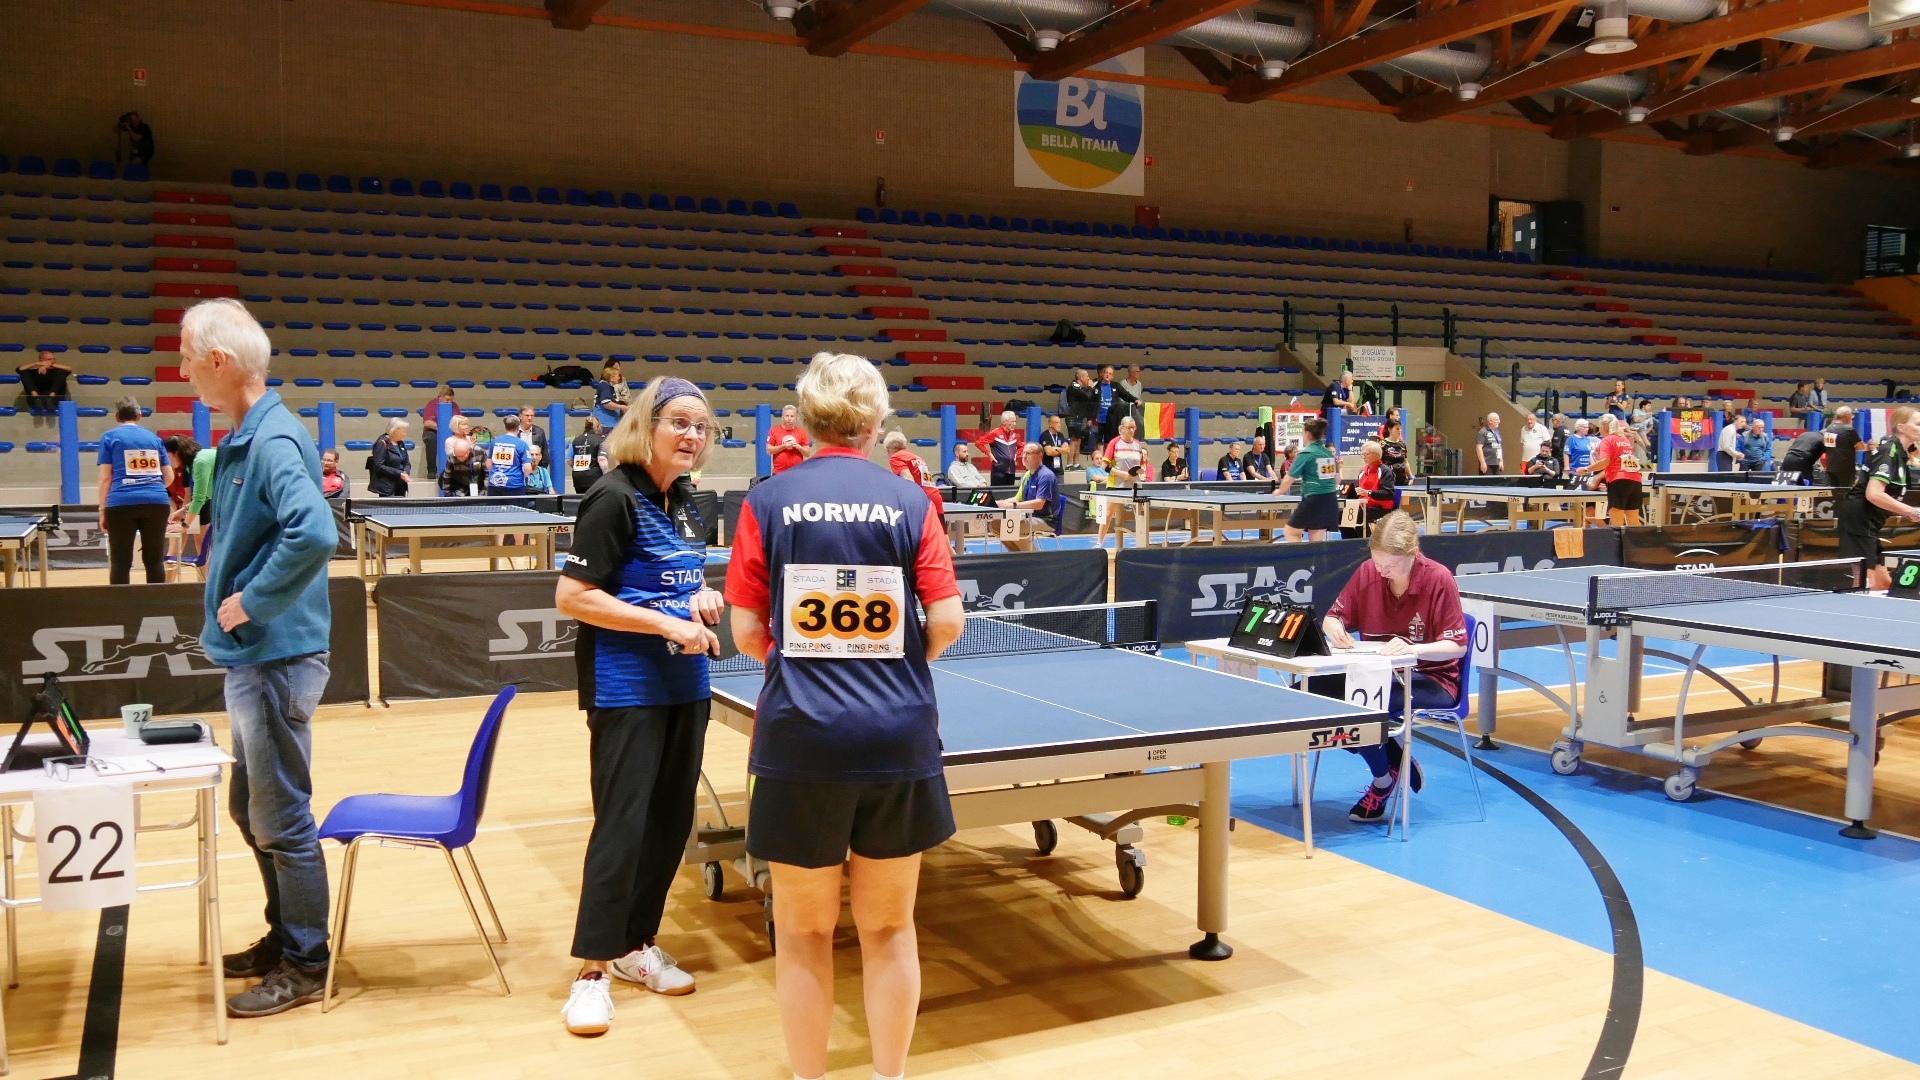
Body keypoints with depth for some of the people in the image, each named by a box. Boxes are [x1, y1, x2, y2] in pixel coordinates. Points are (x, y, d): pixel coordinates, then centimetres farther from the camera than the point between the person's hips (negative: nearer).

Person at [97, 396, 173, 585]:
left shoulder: (110, 437, 8)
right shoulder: (154, 438, 16)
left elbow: (106, 477, 2)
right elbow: (169, 477, 16)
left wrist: (102, 510, 6)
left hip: (122, 504, -2)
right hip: (157, 503, 2)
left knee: (120, 563, 2)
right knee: (155, 561, 6)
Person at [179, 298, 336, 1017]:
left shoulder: (274, 440, -20)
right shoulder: (244, 439, 11)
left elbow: (315, 532, -36)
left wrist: (253, 600, -25)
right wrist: (221, 562, 9)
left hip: (277, 658, -10)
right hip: (253, 656, 10)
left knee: (281, 818, 2)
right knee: (251, 810, 20)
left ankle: (305, 965, 16)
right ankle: (283, 937, 35)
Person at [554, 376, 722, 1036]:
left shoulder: (683, 501, 9)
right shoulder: (615, 498, -14)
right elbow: (572, 596, -18)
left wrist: (703, 597, 2)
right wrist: (666, 624, -21)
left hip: (686, 684, 8)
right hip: (627, 689, -8)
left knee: (672, 818, 12)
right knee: (622, 823, -5)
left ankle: (636, 944, 27)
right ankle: (593, 969, 6)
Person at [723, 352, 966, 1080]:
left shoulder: (768, 502, -2)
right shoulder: (909, 501, 0)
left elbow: (747, 632, -2)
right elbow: (947, 623, -4)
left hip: (800, 741, -1)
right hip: (899, 739, 1)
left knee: (805, 933, 13)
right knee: (889, 928, 15)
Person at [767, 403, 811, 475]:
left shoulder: (801, 432, 5)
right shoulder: (774, 430, 2)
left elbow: (807, 453, 7)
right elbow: (769, 450, -2)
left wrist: (798, 447, -12)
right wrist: (784, 446, -12)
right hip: (779, 472, -1)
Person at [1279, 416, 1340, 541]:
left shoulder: (1305, 454, -9)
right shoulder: (1330, 453, 9)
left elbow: (1289, 480, -6)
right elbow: (1337, 479, 18)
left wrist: (1280, 492, 13)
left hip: (1313, 500, -6)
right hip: (1330, 501, 6)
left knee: (1291, 532, 11)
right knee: (1317, 541, 10)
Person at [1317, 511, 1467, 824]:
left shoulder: (1439, 579, -15)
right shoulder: (1367, 572, -3)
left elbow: (1458, 645, -14)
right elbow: (1333, 617, 7)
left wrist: (1413, 648, -32)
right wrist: (1335, 629, -18)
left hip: (1432, 679, -6)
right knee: (1313, 690, -18)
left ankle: (1383, 780, -2)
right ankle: (1394, 761, -1)